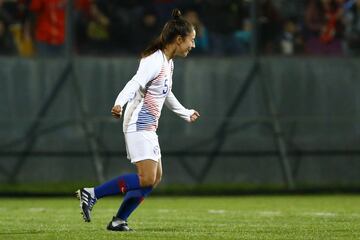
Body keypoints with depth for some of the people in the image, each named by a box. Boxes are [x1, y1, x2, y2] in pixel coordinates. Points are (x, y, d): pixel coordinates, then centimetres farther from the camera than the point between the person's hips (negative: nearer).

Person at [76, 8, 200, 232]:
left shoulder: (168, 63, 16)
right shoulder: (155, 61, -15)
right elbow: (135, 83, -30)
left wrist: (186, 113, 46)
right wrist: (120, 103, -48)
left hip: (148, 127, 10)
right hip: (138, 125, -10)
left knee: (156, 177, 9)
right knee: (146, 179, -17)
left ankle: (119, 220, 10)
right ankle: (92, 194, -13)